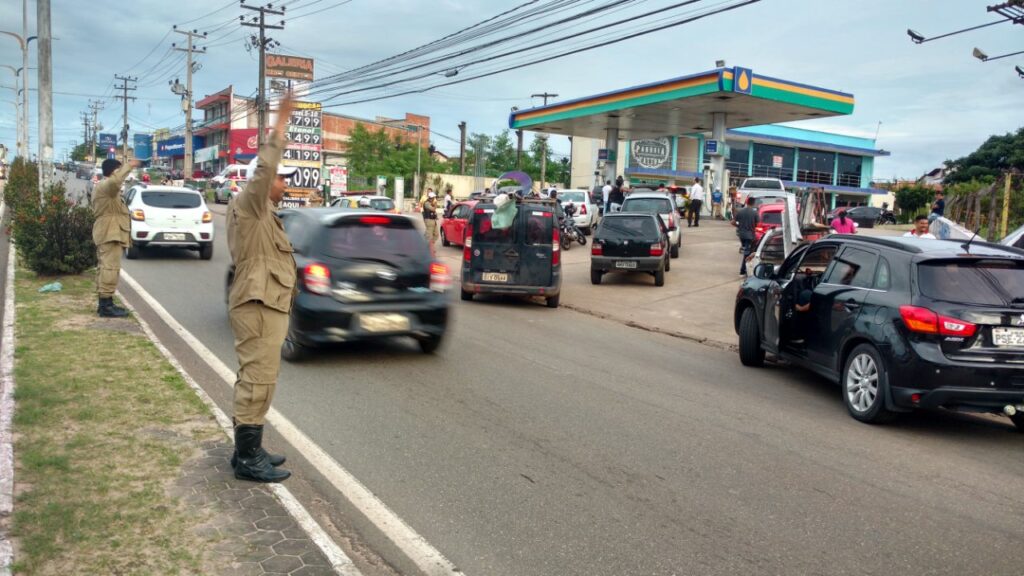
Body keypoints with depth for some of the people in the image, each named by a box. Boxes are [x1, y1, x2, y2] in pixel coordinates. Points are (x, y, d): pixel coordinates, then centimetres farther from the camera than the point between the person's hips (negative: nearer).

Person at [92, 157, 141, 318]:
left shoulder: (103, 186, 23)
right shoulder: (105, 185, -13)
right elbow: (115, 181, -37)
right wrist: (129, 166, -29)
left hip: (107, 232, 12)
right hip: (110, 233, -12)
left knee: (104, 267, 12)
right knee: (110, 268, -13)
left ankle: (103, 303, 17)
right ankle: (106, 305, -16)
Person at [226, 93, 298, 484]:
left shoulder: (260, 212, 19)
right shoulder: (249, 205, -12)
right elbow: (264, 168, -24)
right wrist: (281, 123, -24)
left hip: (265, 305, 11)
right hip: (258, 306, -11)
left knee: (256, 379, 15)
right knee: (257, 381, -8)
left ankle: (248, 450, 23)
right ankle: (248, 459, -3)